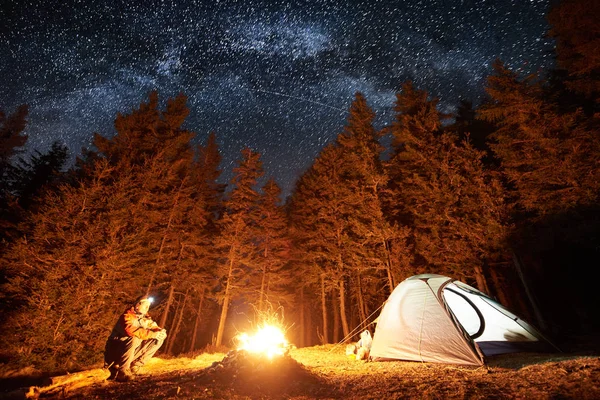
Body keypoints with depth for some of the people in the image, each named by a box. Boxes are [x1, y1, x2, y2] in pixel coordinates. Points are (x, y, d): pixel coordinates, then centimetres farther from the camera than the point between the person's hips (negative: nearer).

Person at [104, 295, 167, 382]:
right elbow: (130, 330, -35)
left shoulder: (145, 318, 5)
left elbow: (154, 327, 5)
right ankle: (121, 371, -20)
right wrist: (153, 334, -37)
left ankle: (135, 365, -1)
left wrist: (161, 332, -20)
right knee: (134, 339, -35)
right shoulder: (127, 316, -17)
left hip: (132, 352, 7)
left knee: (158, 339, -5)